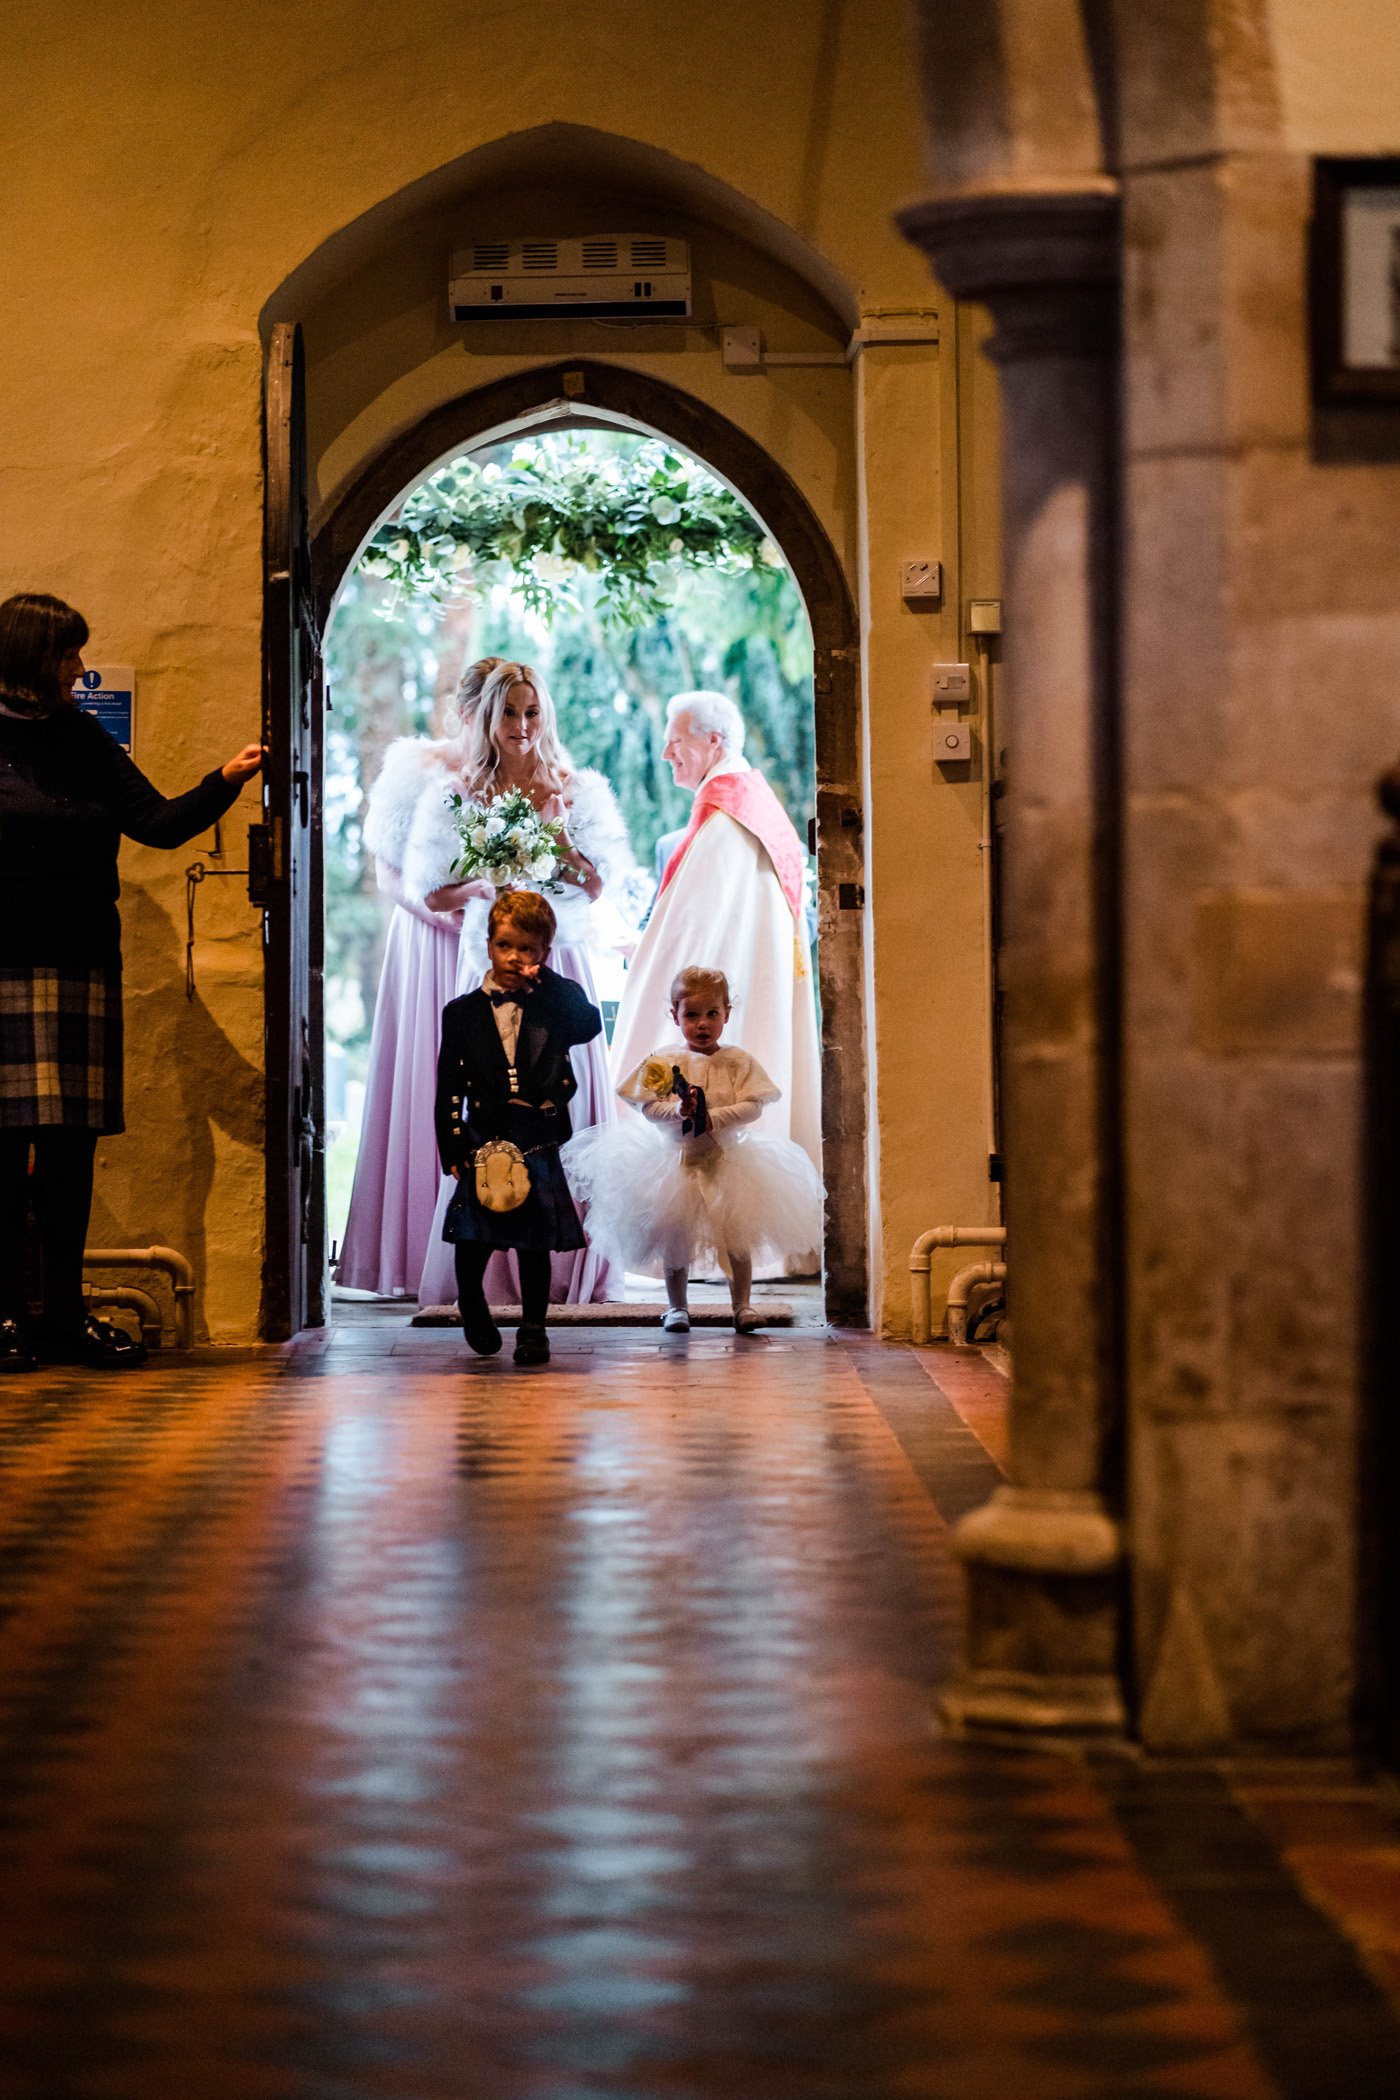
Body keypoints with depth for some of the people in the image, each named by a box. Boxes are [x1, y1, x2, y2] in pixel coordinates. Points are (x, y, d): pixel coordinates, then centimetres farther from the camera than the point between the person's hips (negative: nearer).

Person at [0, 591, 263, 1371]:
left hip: (82, 967, 5)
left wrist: (223, 783, -4)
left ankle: (66, 1313, 10)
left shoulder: (88, 742, 13)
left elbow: (157, 822, 10)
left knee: (73, 1139, 5)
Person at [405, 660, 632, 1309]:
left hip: (559, 966, 1)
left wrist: (556, 844, -10)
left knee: (565, 1103, -4)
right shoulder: (460, 797, 8)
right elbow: (432, 891, 7)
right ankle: (492, 1273, -3)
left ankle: (565, 1272, -1)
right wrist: (487, 884, -8)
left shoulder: (577, 792, 10)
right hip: (490, 962, -1)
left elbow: (601, 884, 4)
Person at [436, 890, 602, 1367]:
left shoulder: (553, 1005, 7)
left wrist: (545, 981, -12)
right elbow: (449, 1089, 4)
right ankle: (473, 1310, 28)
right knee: (473, 1239, 2)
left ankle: (533, 1328, 15)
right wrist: (453, 1151, -3)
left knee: (535, 1243, 4)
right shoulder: (463, 1013, 6)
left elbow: (590, 1025, -16)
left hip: (539, 1144, 0)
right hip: (483, 1145, 0)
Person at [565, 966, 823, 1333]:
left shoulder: (738, 1061, -2)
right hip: (677, 1158, 0)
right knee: (674, 1237, 7)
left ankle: (742, 1304, 12)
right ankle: (676, 1306, 20)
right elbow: (647, 1105, -7)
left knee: (737, 1235, 0)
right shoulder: (663, 1060, -2)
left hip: (725, 1157, 0)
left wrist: (712, 1117, -22)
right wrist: (678, 1110, -25)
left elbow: (753, 1106, -10)